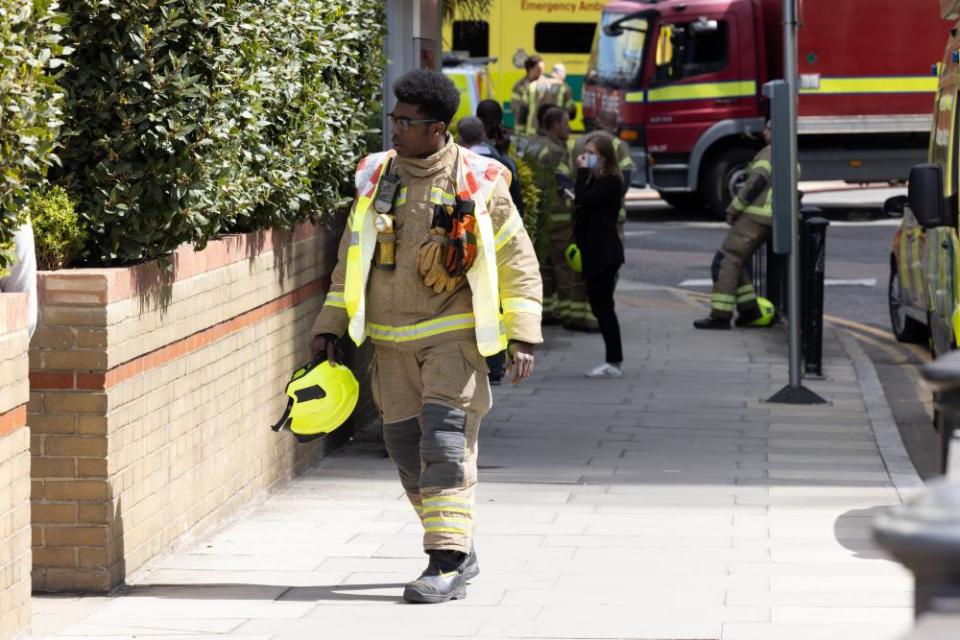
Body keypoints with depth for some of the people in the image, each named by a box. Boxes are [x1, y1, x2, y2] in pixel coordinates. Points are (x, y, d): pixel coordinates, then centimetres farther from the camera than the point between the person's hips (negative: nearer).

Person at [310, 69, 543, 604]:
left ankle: (448, 563, -13)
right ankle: (459, 550, 20)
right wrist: (330, 326, 12)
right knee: (406, 446, 5)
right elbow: (352, 256, 16)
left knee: (446, 440, -14)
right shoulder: (376, 177, 7)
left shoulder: (478, 183, -5)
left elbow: (518, 260, 0)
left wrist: (523, 337, -6)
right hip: (392, 340, 5)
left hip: (453, 335, -5)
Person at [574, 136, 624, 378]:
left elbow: (584, 199, -22)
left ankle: (614, 362, -6)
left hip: (604, 254, -10)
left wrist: (582, 172, -15)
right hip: (594, 253, 10)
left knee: (603, 306, -9)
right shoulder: (595, 180, 17)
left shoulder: (609, 182, -11)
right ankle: (613, 361, 14)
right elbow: (582, 204, 17)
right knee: (600, 307, 10)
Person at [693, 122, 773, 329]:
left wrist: (734, 208, -14)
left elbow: (757, 181, -19)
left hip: (754, 216, -9)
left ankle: (720, 315, -15)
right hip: (769, 220, 9)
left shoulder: (770, 153, -7)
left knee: (728, 262, -9)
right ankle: (749, 308, 9)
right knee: (733, 263, 16)